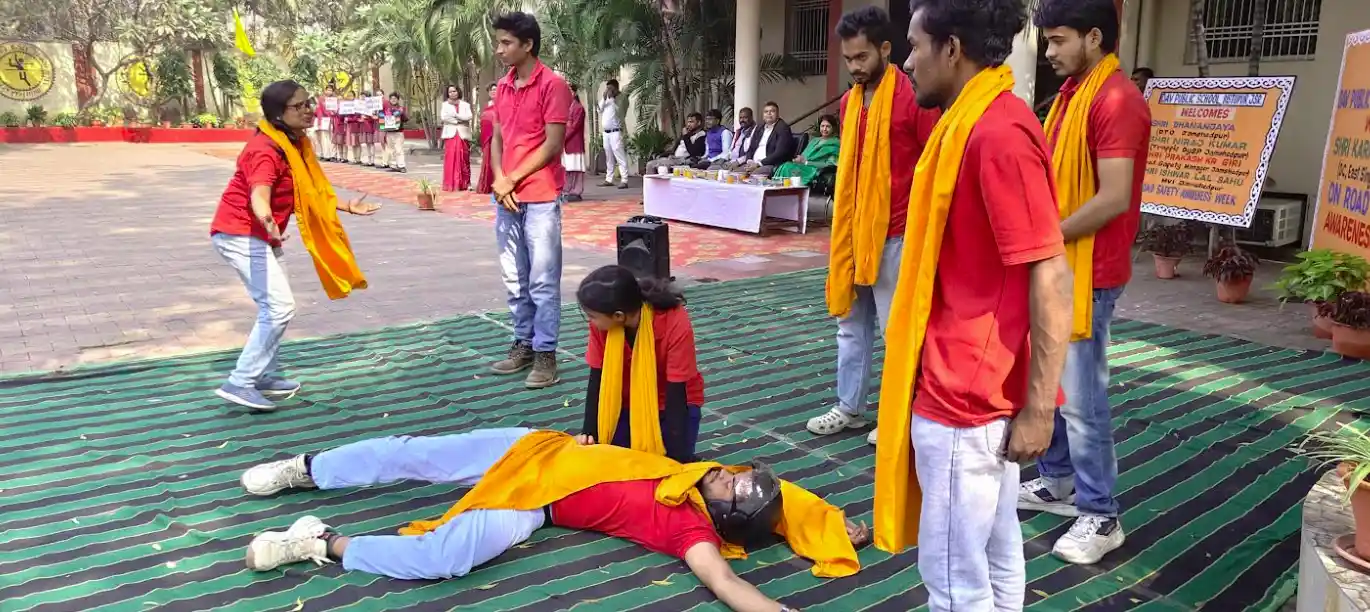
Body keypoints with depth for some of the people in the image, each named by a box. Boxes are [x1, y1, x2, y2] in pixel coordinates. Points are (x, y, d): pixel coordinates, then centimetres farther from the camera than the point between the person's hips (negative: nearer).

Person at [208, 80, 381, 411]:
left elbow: (311, 193, 17)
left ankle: (266, 375, 27)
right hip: (241, 234, -10)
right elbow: (259, 196, -40)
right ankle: (239, 384, -10)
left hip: (260, 235, 10)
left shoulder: (295, 144, 6)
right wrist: (267, 222, -60)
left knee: (274, 305, 16)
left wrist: (347, 206, 17)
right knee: (280, 306, -15)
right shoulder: (266, 150, -23)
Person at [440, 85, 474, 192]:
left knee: (464, 160, -2)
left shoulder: (465, 105, 13)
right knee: (450, 160, -8)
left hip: (462, 134, 0)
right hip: (450, 134, 0)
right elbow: (444, 117, -3)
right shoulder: (445, 104, 14)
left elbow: (469, 116, -4)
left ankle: (464, 183, 5)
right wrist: (459, 120, -7)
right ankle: (450, 184, -8)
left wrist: (455, 115, -8)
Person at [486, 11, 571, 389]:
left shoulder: (552, 85, -9)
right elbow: (496, 138, 14)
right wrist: (498, 180, -4)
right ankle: (523, 344, 23)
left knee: (542, 282, -3)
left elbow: (552, 145, -13)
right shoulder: (503, 87, 13)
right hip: (507, 198, 7)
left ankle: (546, 355, 4)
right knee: (514, 280, 12)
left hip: (540, 198, -7)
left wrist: (513, 180, -11)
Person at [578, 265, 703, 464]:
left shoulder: (676, 325, -32)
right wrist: (589, 434, -16)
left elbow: (676, 394, -27)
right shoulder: (601, 323, -22)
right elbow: (597, 380, -10)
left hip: (672, 404, -3)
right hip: (628, 403, 3)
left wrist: (677, 459, -27)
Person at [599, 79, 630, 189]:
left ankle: (624, 181, -16)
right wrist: (604, 98, -5)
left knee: (620, 157, -12)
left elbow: (618, 111, -19)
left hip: (615, 132, -7)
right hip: (606, 132, 7)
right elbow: (600, 109, 6)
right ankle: (608, 179, 17)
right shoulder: (606, 100, 15)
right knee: (608, 158, 11)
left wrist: (611, 98, -20)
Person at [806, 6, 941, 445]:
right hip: (851, 233, 7)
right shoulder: (850, 101, 10)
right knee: (851, 325, 14)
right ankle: (850, 408, 26)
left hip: (895, 236, -7)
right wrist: (841, 226, 17)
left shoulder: (914, 98, -11)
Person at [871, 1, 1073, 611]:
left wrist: (1038, 408, -19)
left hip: (963, 396, -10)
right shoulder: (975, 123, 11)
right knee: (995, 554, 20)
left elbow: (1050, 277, -22)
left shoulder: (997, 132, -21)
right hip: (973, 385, 10)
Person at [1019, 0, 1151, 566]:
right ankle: (1056, 483, 32)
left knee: (1080, 397, -3)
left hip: (1087, 274, -9)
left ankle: (1100, 516, 10)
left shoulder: (1116, 99, -17)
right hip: (1055, 267, 9)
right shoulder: (1072, 92, 13)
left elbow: (1114, 199, -23)